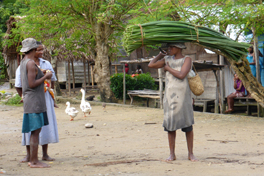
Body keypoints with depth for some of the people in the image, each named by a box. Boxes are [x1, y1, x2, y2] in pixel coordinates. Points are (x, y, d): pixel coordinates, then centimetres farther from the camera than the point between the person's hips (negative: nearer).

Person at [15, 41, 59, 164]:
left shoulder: (46, 64, 9)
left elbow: (52, 80, 18)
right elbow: (18, 86, -1)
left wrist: (52, 97, 13)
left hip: (45, 98, 4)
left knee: (46, 124, 4)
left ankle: (45, 154, 12)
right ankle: (28, 155, 8)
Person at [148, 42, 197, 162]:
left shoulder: (187, 60, -2)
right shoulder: (167, 59, 12)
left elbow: (181, 75, -16)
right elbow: (151, 65, 11)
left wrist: (168, 68, -4)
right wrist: (161, 54, 14)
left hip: (183, 96, -4)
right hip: (169, 96, 4)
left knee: (188, 125, -1)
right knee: (170, 125, 3)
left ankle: (190, 154, 7)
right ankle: (172, 154, 10)